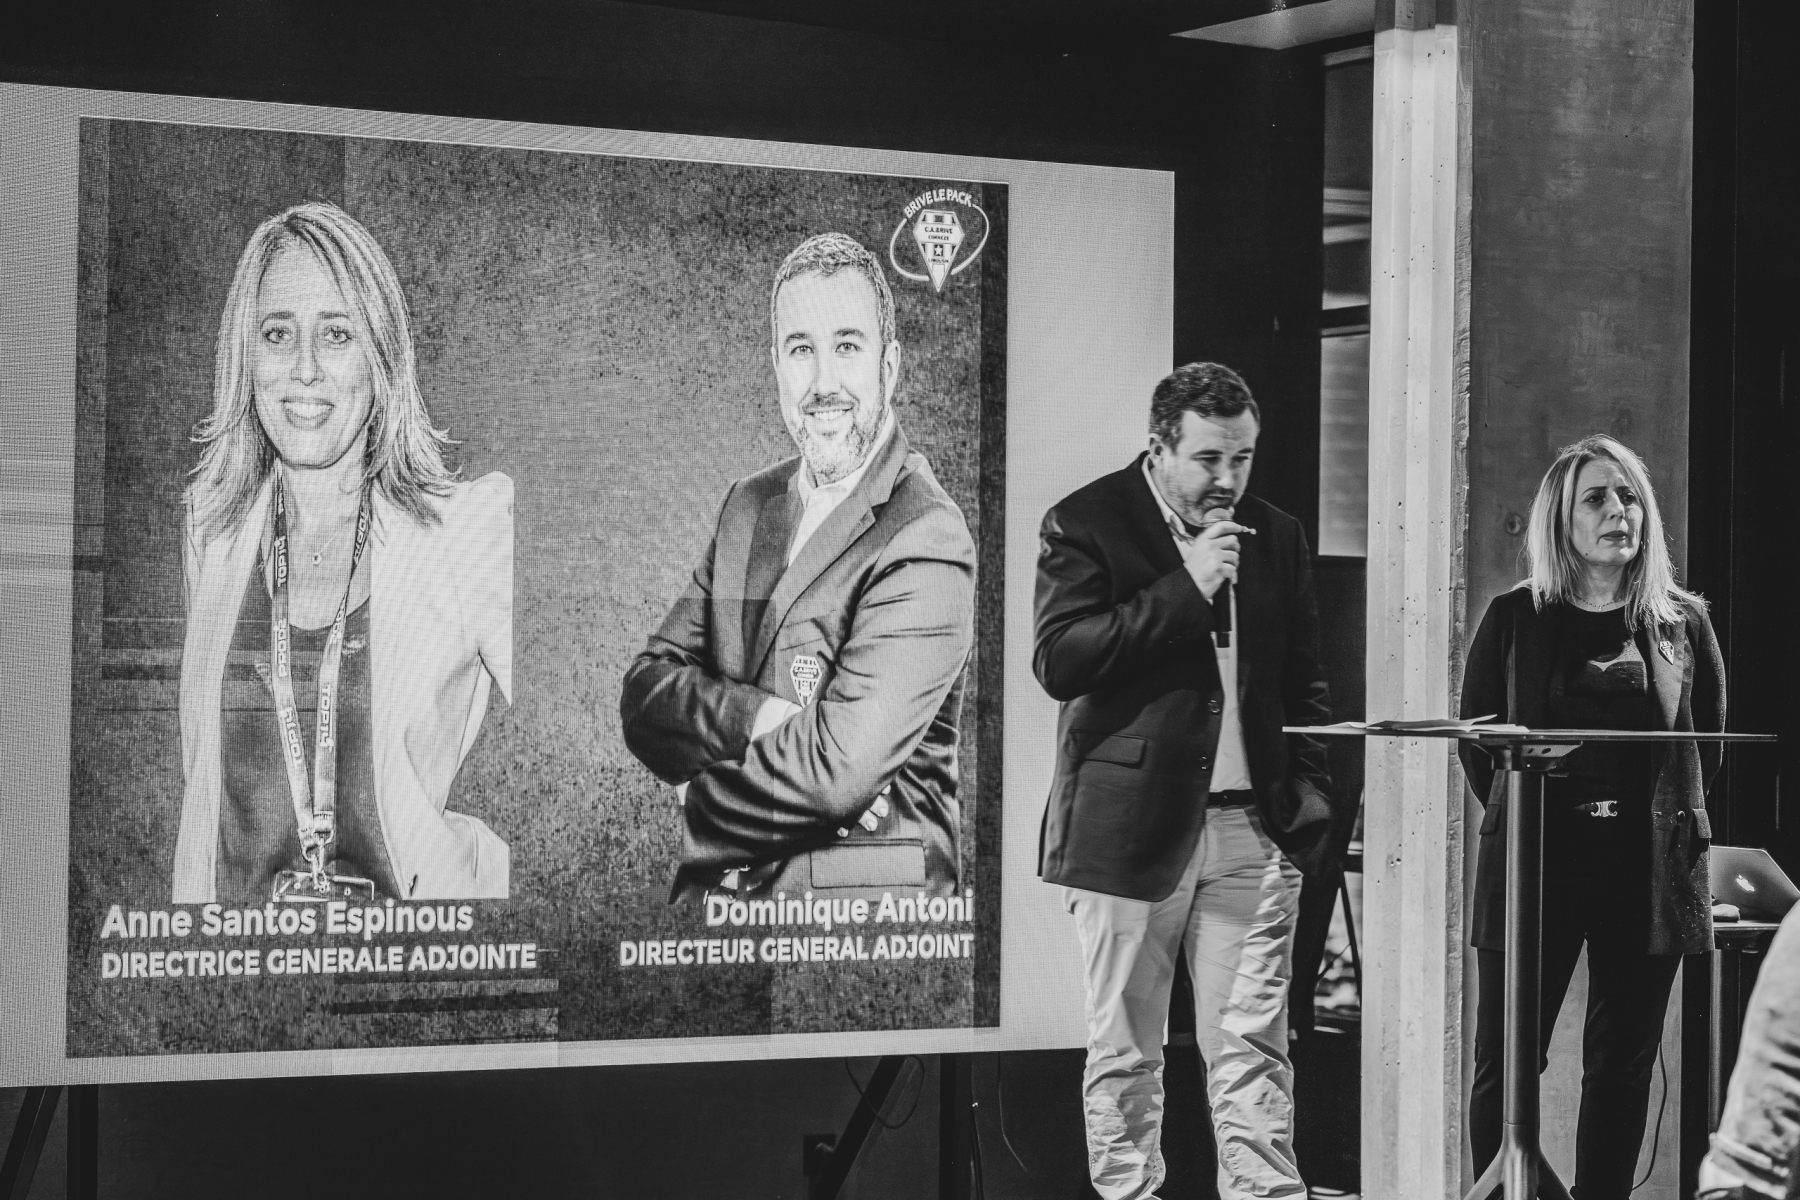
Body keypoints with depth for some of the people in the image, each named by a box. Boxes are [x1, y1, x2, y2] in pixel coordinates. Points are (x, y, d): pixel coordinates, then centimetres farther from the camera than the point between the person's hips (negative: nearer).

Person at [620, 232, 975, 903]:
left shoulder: (927, 544, -16)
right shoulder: (748, 505, 8)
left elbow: (837, 767, -23)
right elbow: (643, 696, 2)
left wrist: (704, 794, -6)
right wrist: (756, 717, -17)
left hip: (857, 905, -6)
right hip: (709, 897, 6)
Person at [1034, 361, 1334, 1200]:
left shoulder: (1276, 538, 11)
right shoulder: (1086, 526, -3)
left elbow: (1304, 684, 18)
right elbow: (1058, 661, -15)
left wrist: (1307, 800, 6)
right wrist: (1185, 588, -17)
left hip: (1251, 825, 3)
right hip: (1131, 824, -3)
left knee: (1252, 1050, 0)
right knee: (1124, 1051, 5)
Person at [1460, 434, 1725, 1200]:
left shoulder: (1682, 622, 7)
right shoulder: (1514, 619, 3)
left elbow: (1709, 744, 14)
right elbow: (1476, 739, 8)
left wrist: (1668, 815, 8)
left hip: (1648, 869, 2)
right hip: (1534, 861, -1)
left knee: (1623, 1065, 5)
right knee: (1507, 1062, -3)